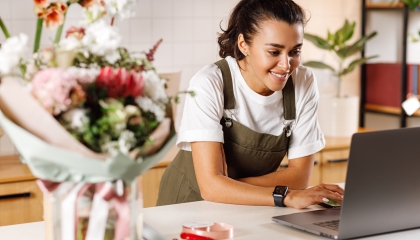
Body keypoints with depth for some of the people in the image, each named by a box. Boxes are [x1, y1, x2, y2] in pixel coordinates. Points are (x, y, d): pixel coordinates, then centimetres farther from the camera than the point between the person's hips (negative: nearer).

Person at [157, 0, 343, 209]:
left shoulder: (304, 83, -10)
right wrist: (287, 196, -34)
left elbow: (300, 173, -7)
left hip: (251, 210, 3)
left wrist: (228, 188, -18)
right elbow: (210, 186, -24)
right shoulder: (209, 84, -20)